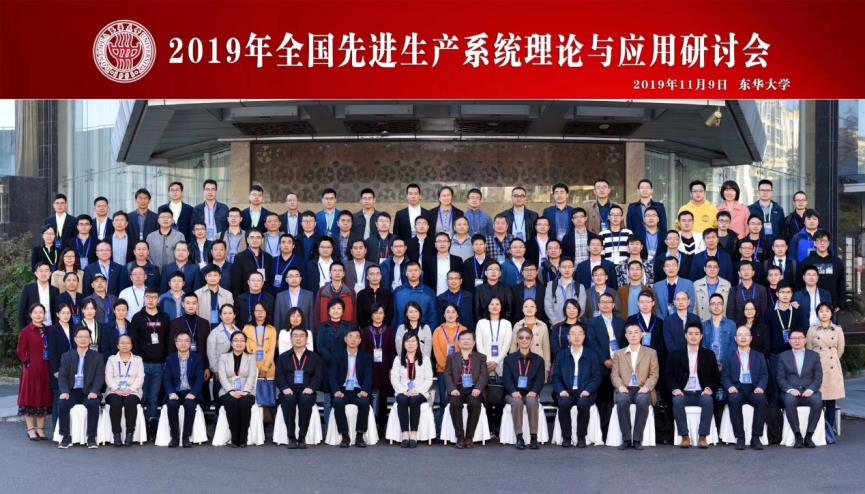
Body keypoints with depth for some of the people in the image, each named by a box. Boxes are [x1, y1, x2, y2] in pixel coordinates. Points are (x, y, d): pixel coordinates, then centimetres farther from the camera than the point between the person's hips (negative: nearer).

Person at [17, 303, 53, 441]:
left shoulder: (47, 331, 7)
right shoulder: (25, 331, -5)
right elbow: (20, 351, -4)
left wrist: (51, 365, 3)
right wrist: (27, 362, -11)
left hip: (45, 370, 5)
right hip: (31, 370, -4)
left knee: (44, 398, 8)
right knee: (30, 397, 2)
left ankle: (40, 429, 16)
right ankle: (31, 429, 9)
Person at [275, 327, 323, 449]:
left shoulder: (315, 357, 17)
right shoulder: (283, 357, 19)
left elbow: (318, 376, 5)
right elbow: (279, 376, 6)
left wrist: (311, 388, -15)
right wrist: (285, 388, -15)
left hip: (306, 392, 0)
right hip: (289, 392, 1)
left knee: (305, 400, -36)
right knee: (289, 399, -35)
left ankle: (302, 437, -30)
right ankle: (291, 437, -29)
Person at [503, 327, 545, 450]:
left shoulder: (538, 360, 13)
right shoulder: (509, 359, 12)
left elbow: (540, 379, 2)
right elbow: (506, 379, 0)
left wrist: (534, 391, -20)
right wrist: (513, 391, -21)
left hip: (531, 393, 0)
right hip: (513, 394, 0)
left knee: (532, 401, -35)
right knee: (516, 401, -35)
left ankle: (534, 437, -30)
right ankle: (519, 437, -32)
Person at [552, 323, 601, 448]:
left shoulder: (592, 355, 10)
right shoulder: (561, 355, 13)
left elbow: (596, 377, 3)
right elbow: (556, 376, 7)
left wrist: (588, 390, -14)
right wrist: (561, 390, -12)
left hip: (585, 392, -1)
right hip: (567, 392, 1)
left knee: (583, 404, -34)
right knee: (563, 404, -32)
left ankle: (581, 437, -15)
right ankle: (566, 437, -16)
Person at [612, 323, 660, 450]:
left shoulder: (651, 353, 15)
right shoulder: (618, 354, 19)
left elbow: (654, 374, 7)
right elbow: (614, 374, 11)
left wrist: (646, 387, -12)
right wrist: (620, 386, -11)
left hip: (642, 389, -1)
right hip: (625, 389, 1)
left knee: (642, 400, -36)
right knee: (622, 400, -35)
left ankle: (637, 439, -29)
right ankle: (626, 439, -27)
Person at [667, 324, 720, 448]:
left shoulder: (709, 355, 14)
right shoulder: (675, 355, 12)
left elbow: (716, 377, 12)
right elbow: (669, 376, 8)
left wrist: (709, 388, -8)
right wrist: (675, 389, -11)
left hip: (702, 393, 0)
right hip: (683, 393, 0)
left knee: (708, 400, -34)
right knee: (677, 400, -34)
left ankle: (703, 437, -28)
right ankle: (685, 436, -26)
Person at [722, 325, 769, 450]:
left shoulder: (759, 356, 21)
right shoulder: (729, 357, 18)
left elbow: (764, 375, 9)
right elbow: (725, 376, 8)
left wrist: (760, 387, -13)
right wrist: (730, 387, -15)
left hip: (753, 389, 1)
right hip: (736, 389, -1)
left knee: (761, 400, -33)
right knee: (734, 400, -35)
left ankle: (756, 438, -25)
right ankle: (740, 438, -26)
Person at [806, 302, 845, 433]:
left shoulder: (838, 330, 5)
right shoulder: (812, 330, 4)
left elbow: (840, 350, 12)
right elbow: (809, 350, 9)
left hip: (832, 367, 1)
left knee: (831, 400, 1)